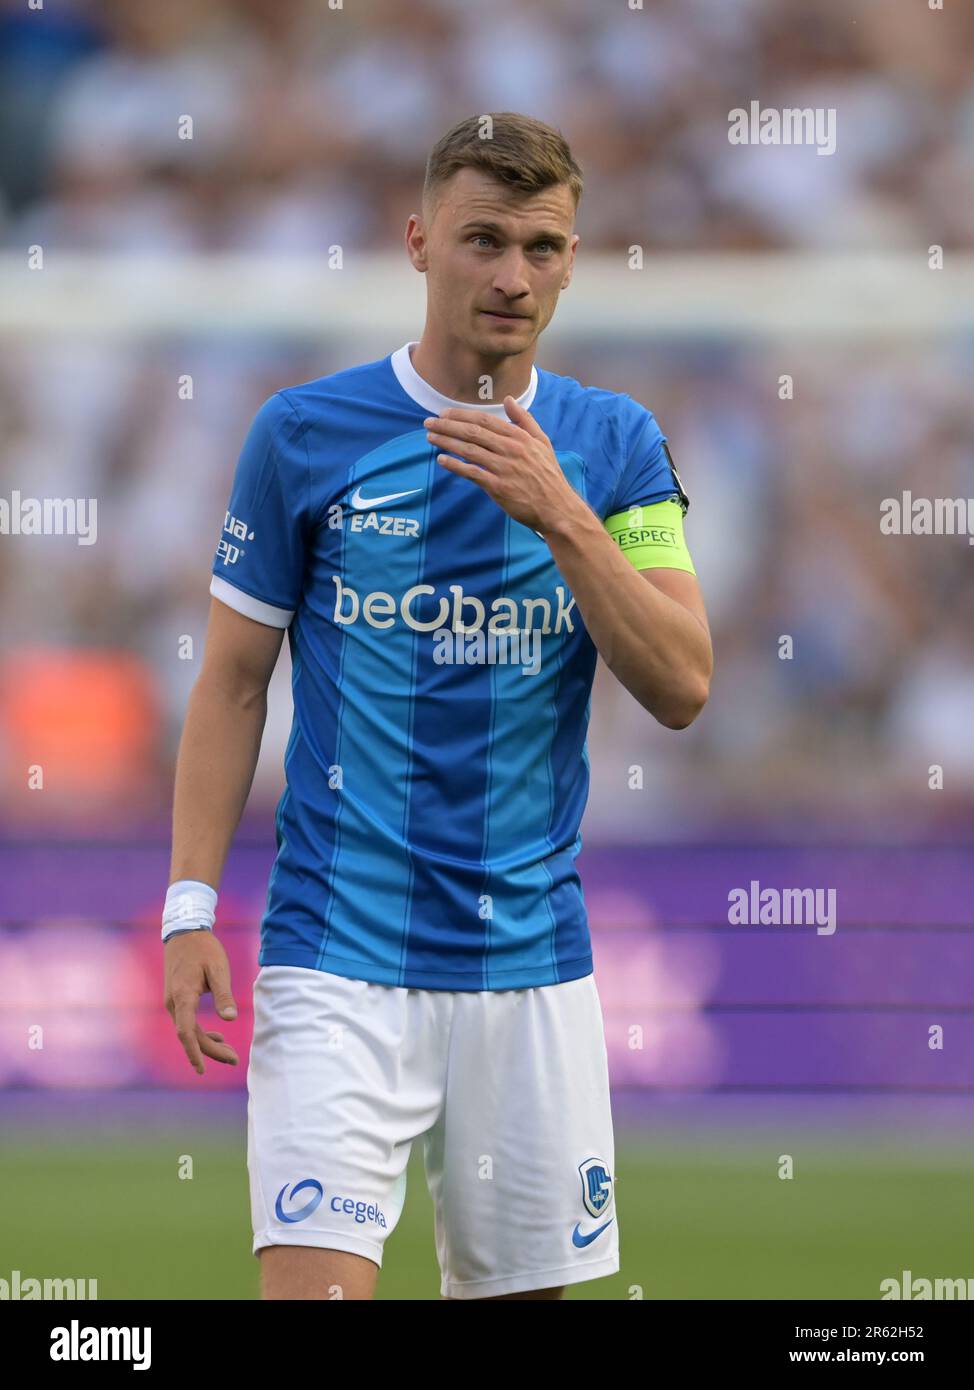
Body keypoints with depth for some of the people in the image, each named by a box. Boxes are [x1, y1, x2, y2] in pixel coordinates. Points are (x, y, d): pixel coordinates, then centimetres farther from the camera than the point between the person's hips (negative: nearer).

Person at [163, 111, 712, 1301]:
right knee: (316, 1281, -15)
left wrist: (561, 516, -16)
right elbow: (233, 683, 5)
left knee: (520, 1285, 6)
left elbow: (681, 689, -4)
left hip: (531, 956, 3)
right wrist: (191, 905, -3)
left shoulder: (612, 443, 5)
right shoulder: (306, 433, 0)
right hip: (339, 955, -2)